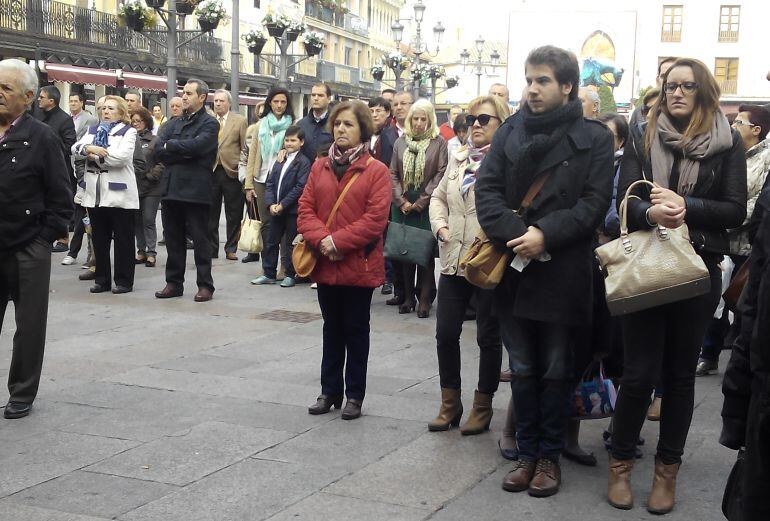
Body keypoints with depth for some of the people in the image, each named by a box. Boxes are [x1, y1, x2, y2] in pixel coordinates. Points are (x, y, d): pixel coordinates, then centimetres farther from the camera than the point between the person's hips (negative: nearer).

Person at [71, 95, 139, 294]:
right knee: (99, 239, 9)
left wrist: (94, 156, -9)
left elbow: (121, 156, -17)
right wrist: (88, 148, -18)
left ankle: (124, 281, 7)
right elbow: (75, 148, 2)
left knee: (123, 240, 0)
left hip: (119, 194, -5)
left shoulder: (128, 132, 0)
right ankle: (102, 279, 18)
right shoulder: (93, 130, 17)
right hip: (94, 193, 5)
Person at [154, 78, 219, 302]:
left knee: (200, 239, 0)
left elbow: (197, 145, -20)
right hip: (171, 188, 6)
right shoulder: (173, 123, 16)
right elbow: (158, 151, 2)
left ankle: (205, 285, 6)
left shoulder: (209, 124, -1)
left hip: (196, 189, -6)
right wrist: (184, 153, -11)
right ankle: (174, 283, 18)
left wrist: (170, 146, -6)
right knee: (173, 239, 10)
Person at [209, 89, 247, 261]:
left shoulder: (240, 120, 1)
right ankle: (211, 249, 15)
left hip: (231, 171, -2)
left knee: (233, 214, 4)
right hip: (211, 171, 2)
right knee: (211, 213, 6)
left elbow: (245, 147, -1)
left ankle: (231, 249, 13)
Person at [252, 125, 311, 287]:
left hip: (292, 210, -6)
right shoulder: (279, 161, 13)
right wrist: (271, 204, -5)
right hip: (276, 210, 6)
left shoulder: (303, 162, -7)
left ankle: (290, 275, 12)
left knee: (289, 243, 2)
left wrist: (283, 205, -16)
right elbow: (270, 184, 10)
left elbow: (300, 187, -14)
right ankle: (269, 274, 19)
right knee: (271, 242, 10)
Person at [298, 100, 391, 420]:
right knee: (332, 329, 15)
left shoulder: (376, 171, -7)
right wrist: (321, 240, -15)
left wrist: (339, 241, -19)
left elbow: (375, 218, -15)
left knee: (356, 330, 7)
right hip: (325, 264, 4)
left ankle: (355, 394, 17)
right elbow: (306, 209, 2)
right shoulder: (320, 167, 8)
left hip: (359, 265, -4)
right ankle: (330, 391, 24)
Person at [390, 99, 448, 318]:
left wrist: (421, 202, -9)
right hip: (402, 206, 3)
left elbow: (441, 174, -6)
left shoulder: (438, 143, -1)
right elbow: (393, 174, 8)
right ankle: (407, 297, 14)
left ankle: (424, 299, 2)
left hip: (426, 207, -3)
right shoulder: (401, 142, 9)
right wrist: (401, 201, -4)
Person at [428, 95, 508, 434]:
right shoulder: (458, 159, 14)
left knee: (488, 337, 6)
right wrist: (441, 227, 5)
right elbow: (438, 197, 21)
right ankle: (450, 403, 22)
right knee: (446, 333, 7)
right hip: (454, 261, 6)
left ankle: (483, 406, 20)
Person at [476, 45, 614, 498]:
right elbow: (487, 189, 0)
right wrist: (517, 233, -16)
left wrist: (546, 235, -19)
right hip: (514, 269, 3)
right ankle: (527, 452, 24)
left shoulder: (594, 138, -1)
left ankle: (550, 455, 22)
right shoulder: (510, 131, 8)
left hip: (563, 272, -3)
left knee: (556, 370, 8)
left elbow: (595, 202, -8)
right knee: (523, 369, 11)